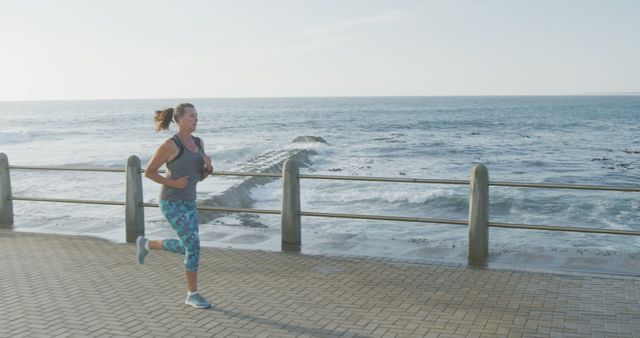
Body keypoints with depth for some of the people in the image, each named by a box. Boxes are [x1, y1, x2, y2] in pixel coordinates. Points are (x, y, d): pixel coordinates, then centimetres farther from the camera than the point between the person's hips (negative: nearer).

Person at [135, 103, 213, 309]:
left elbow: (200, 176, 11)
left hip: (188, 201, 8)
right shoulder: (169, 145, -16)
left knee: (187, 247, 14)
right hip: (171, 202, -8)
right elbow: (148, 172, -8)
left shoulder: (198, 143, 6)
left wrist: (209, 166, -11)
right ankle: (193, 295, 2)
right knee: (194, 246, -13)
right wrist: (172, 183, -18)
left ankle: (146, 244, 37)